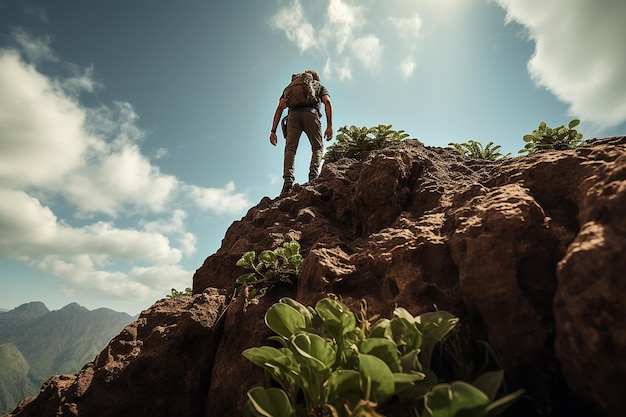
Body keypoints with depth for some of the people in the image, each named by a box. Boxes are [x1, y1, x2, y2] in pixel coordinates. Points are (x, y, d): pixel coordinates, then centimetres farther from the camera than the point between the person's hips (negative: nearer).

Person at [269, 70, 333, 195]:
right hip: (311, 113, -1)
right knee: (317, 147, 3)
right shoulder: (320, 86, 33)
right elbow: (327, 102, 11)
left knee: (290, 148, -7)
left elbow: (280, 107, 21)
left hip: (293, 114, 1)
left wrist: (273, 131, 15)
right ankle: (313, 175, -23)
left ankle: (288, 180, -29)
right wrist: (329, 126, 3)